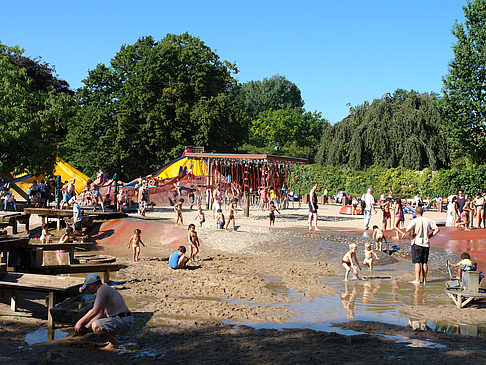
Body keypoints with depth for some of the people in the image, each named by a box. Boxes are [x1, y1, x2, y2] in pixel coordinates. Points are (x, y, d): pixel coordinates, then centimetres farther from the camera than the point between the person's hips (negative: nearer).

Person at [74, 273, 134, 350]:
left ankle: (114, 343, -5)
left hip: (124, 322, -11)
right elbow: (100, 314, 21)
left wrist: (80, 322, -12)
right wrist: (87, 326, 15)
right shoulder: (104, 289, 18)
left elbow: (95, 311, -21)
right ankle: (112, 339, 18)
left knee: (95, 326, -26)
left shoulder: (102, 289, -14)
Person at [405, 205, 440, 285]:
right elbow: (436, 229, 8)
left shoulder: (414, 221, -9)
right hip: (426, 243, 4)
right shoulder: (428, 221, 6)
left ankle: (417, 280, -3)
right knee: (424, 262, 10)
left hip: (417, 243, -4)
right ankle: (424, 279, 13)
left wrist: (411, 237, -6)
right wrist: (429, 236, 9)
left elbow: (408, 230, -22)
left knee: (417, 262, -2)